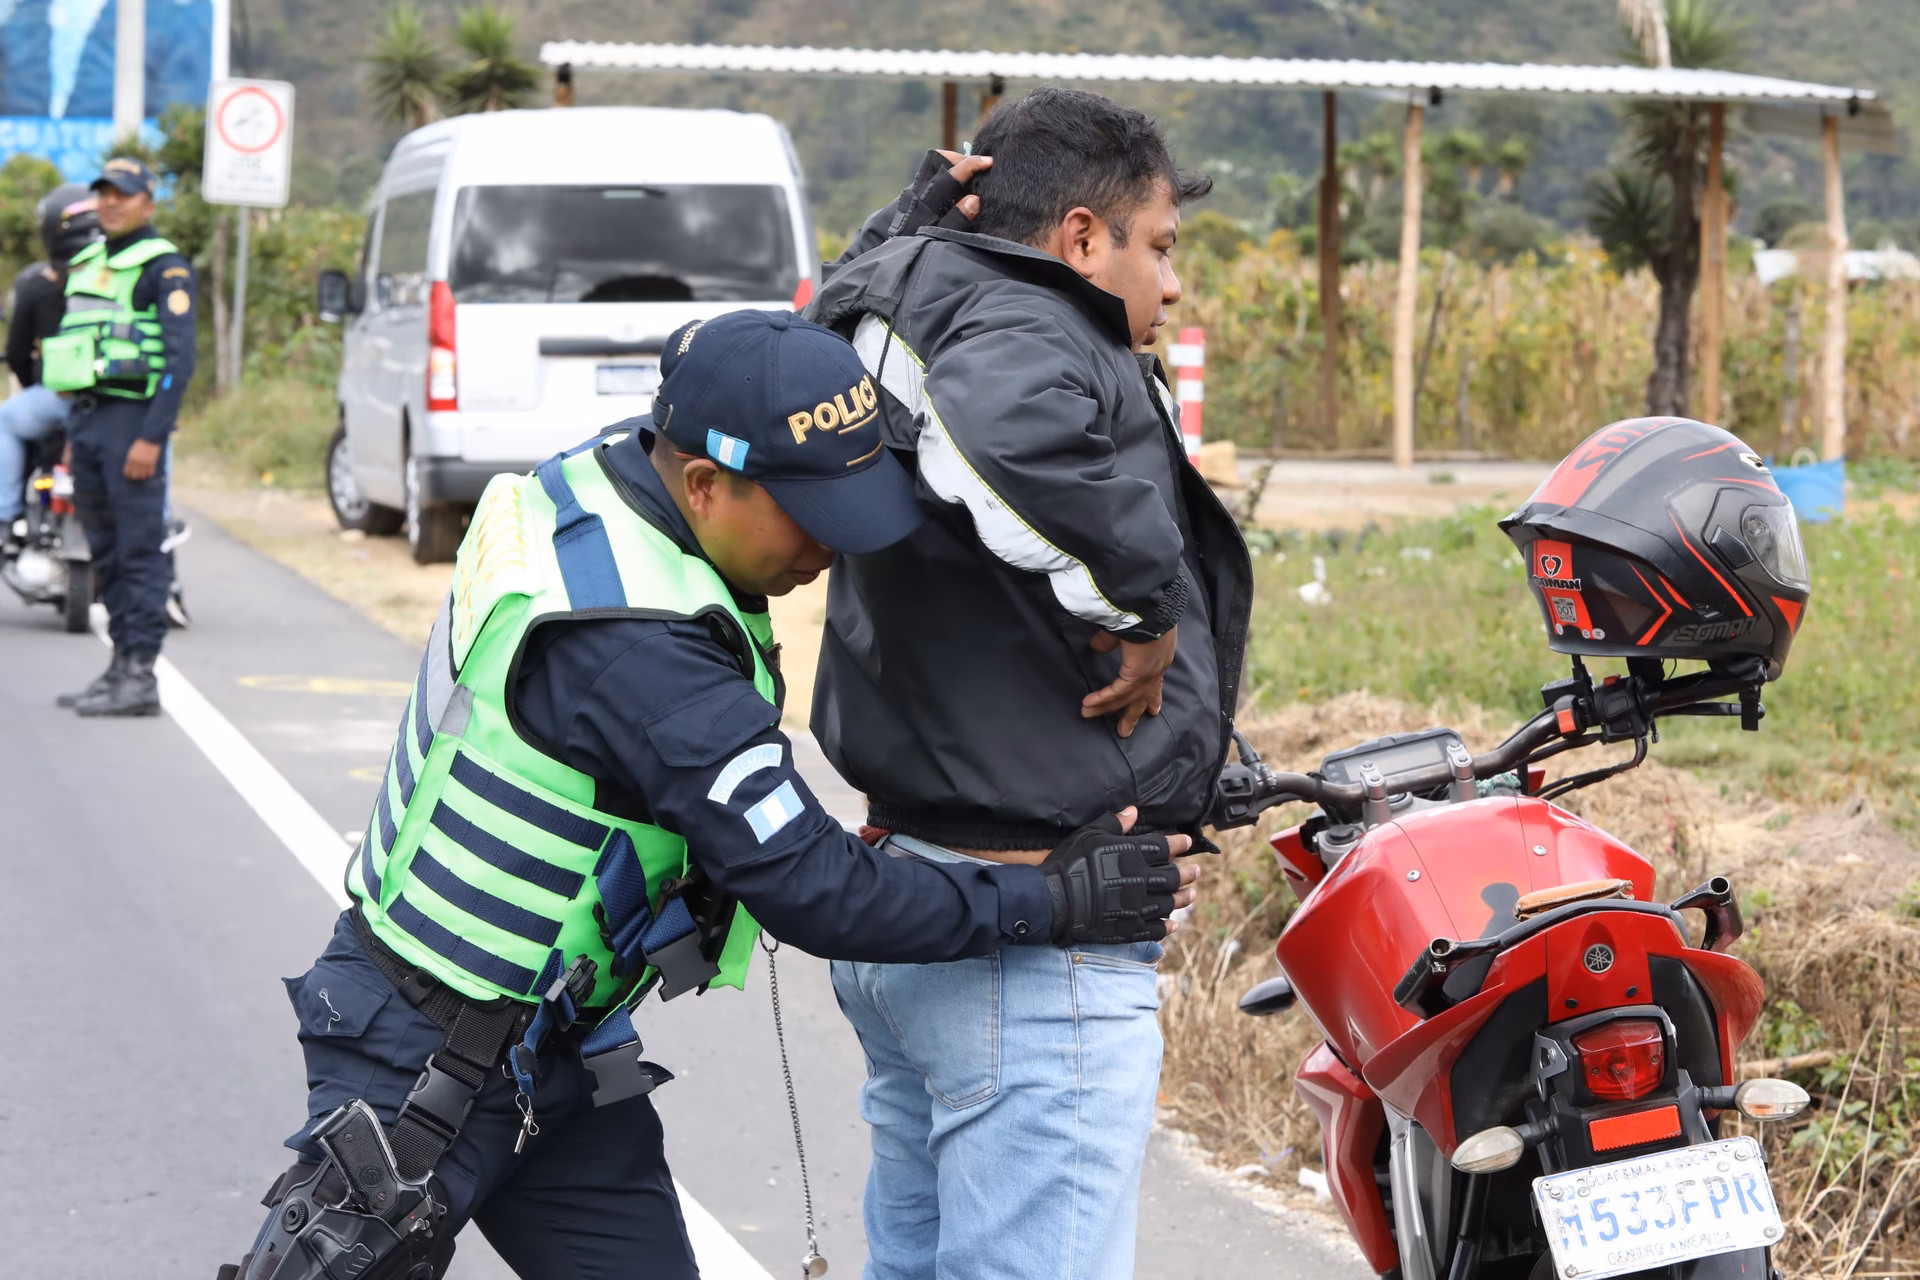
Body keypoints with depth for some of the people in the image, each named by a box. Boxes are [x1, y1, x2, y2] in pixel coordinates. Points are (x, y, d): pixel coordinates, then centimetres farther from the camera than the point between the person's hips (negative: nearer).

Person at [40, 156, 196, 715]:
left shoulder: (163, 267, -6)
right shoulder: (86, 263, 18)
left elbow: (180, 360, -13)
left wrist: (152, 437, -20)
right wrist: (73, 436, 18)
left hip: (132, 420, -8)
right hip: (86, 418, 8)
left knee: (141, 552, -7)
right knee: (108, 554, 9)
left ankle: (140, 675, -8)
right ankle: (121, 666, 13)